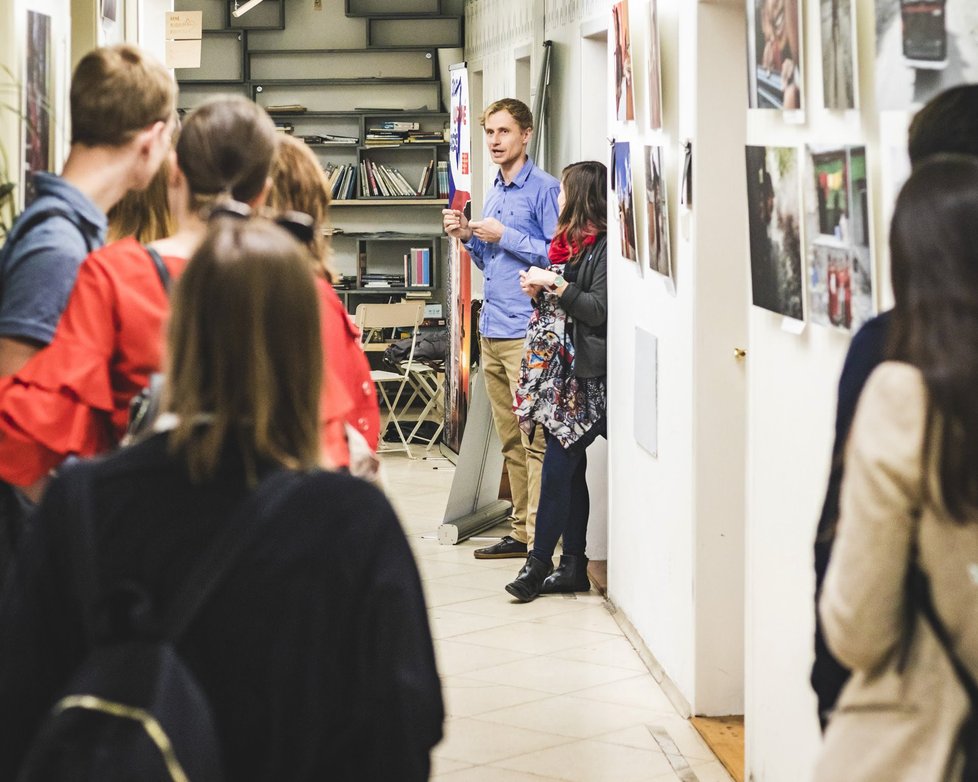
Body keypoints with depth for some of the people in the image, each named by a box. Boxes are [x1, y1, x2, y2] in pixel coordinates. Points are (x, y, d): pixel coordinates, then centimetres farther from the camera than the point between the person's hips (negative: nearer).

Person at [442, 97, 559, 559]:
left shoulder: (544, 189, -7)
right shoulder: (492, 194, 20)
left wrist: (503, 236, -14)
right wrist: (468, 236, 9)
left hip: (526, 333, -9)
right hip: (491, 331, 9)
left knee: (534, 440, -9)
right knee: (510, 440, 11)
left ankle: (540, 542, -10)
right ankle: (521, 533, 16)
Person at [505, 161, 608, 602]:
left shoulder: (603, 247, -11)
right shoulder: (570, 243, 17)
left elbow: (598, 310, -18)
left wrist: (556, 283, -15)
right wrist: (538, 292, 5)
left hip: (584, 376, -9)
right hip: (556, 369, 9)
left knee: (558, 467, -8)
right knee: (570, 468, 9)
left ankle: (540, 562, -4)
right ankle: (573, 566, 11)